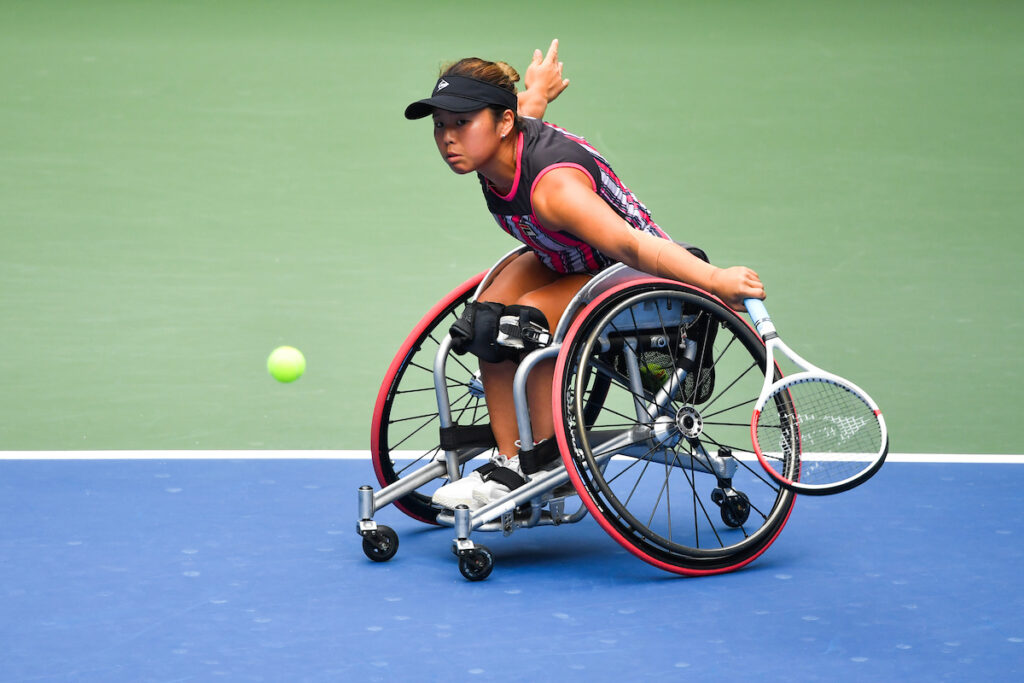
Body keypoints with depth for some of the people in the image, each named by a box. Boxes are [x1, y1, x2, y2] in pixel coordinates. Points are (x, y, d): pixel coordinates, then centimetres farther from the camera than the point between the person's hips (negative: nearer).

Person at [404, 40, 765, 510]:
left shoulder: (552, 186, -40)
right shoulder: (498, 142, -14)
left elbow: (630, 245, -53)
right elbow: (526, 110, 13)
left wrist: (714, 280, -65)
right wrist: (536, 91, 36)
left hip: (635, 276, -9)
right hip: (562, 262, 9)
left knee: (530, 319, -30)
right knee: (487, 321, -15)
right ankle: (510, 463, -10)